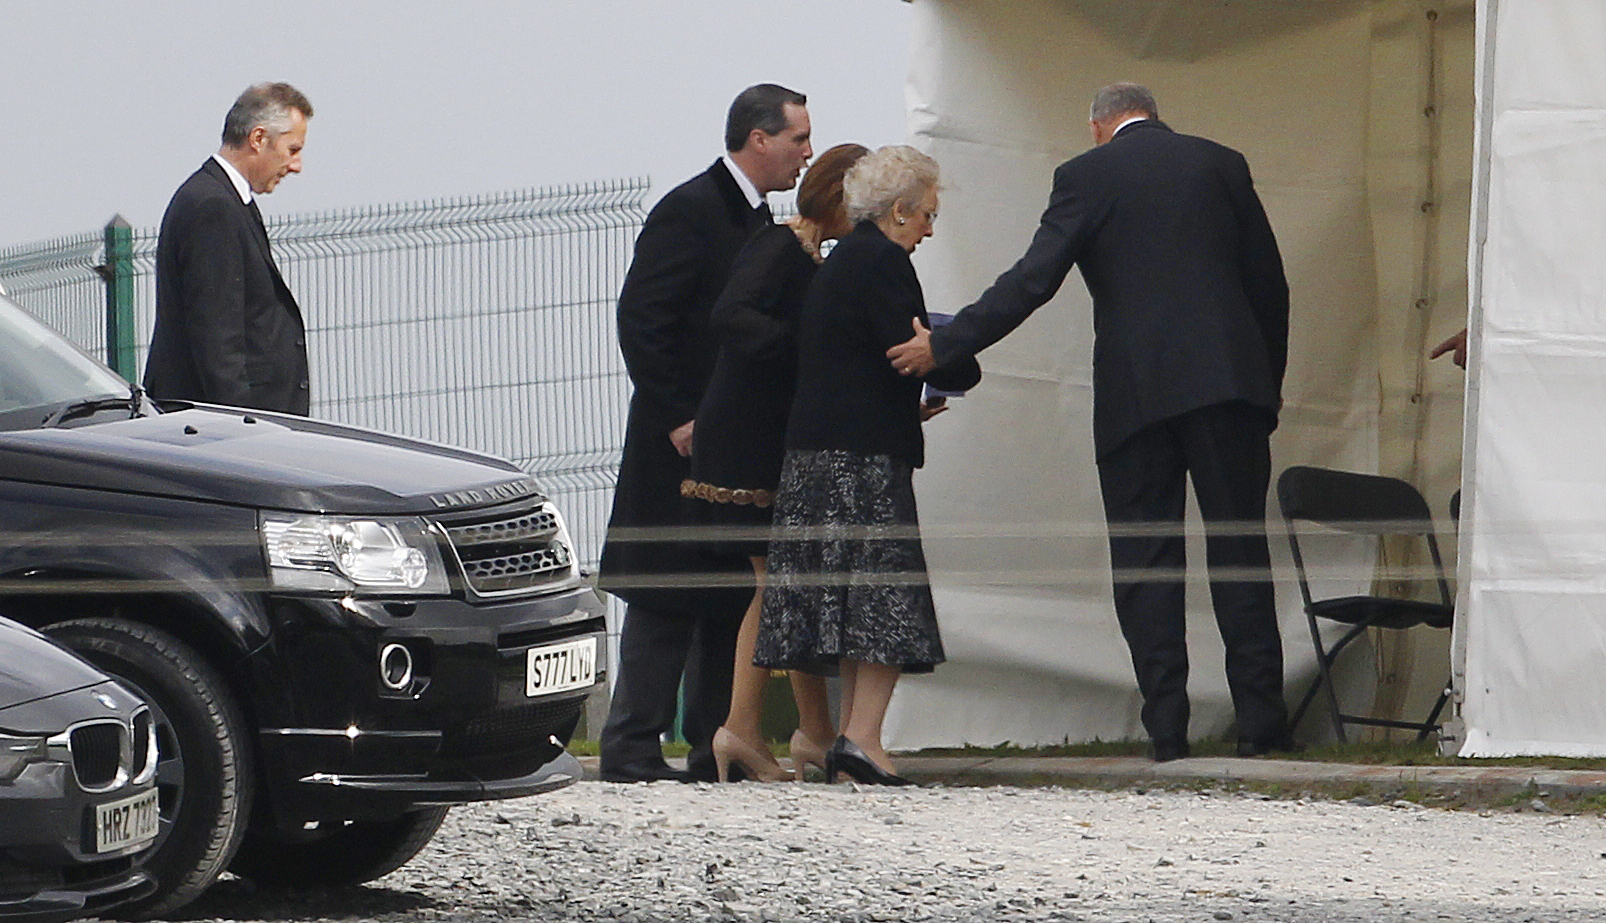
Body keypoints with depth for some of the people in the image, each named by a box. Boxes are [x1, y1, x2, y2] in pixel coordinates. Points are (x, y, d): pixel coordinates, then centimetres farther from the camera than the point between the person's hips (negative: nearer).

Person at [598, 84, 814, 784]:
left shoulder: (757, 222, 16)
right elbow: (640, 320, -16)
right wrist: (676, 419, -19)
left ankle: (716, 747, 13)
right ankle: (632, 751, -4)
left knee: (731, 598, 9)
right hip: (684, 440, -9)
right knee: (666, 600, -7)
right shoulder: (689, 212, -11)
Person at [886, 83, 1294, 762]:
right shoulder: (1221, 164, 11)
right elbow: (1269, 284, 12)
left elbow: (1032, 280, -5)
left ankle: (1166, 728, -3)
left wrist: (943, 345, 1)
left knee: (1144, 559, 3)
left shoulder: (1087, 176, 2)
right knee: (1239, 550, 4)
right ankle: (1260, 724, -1)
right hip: (1229, 378, 2)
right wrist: (1268, 385, 22)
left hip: (1135, 392, -2)